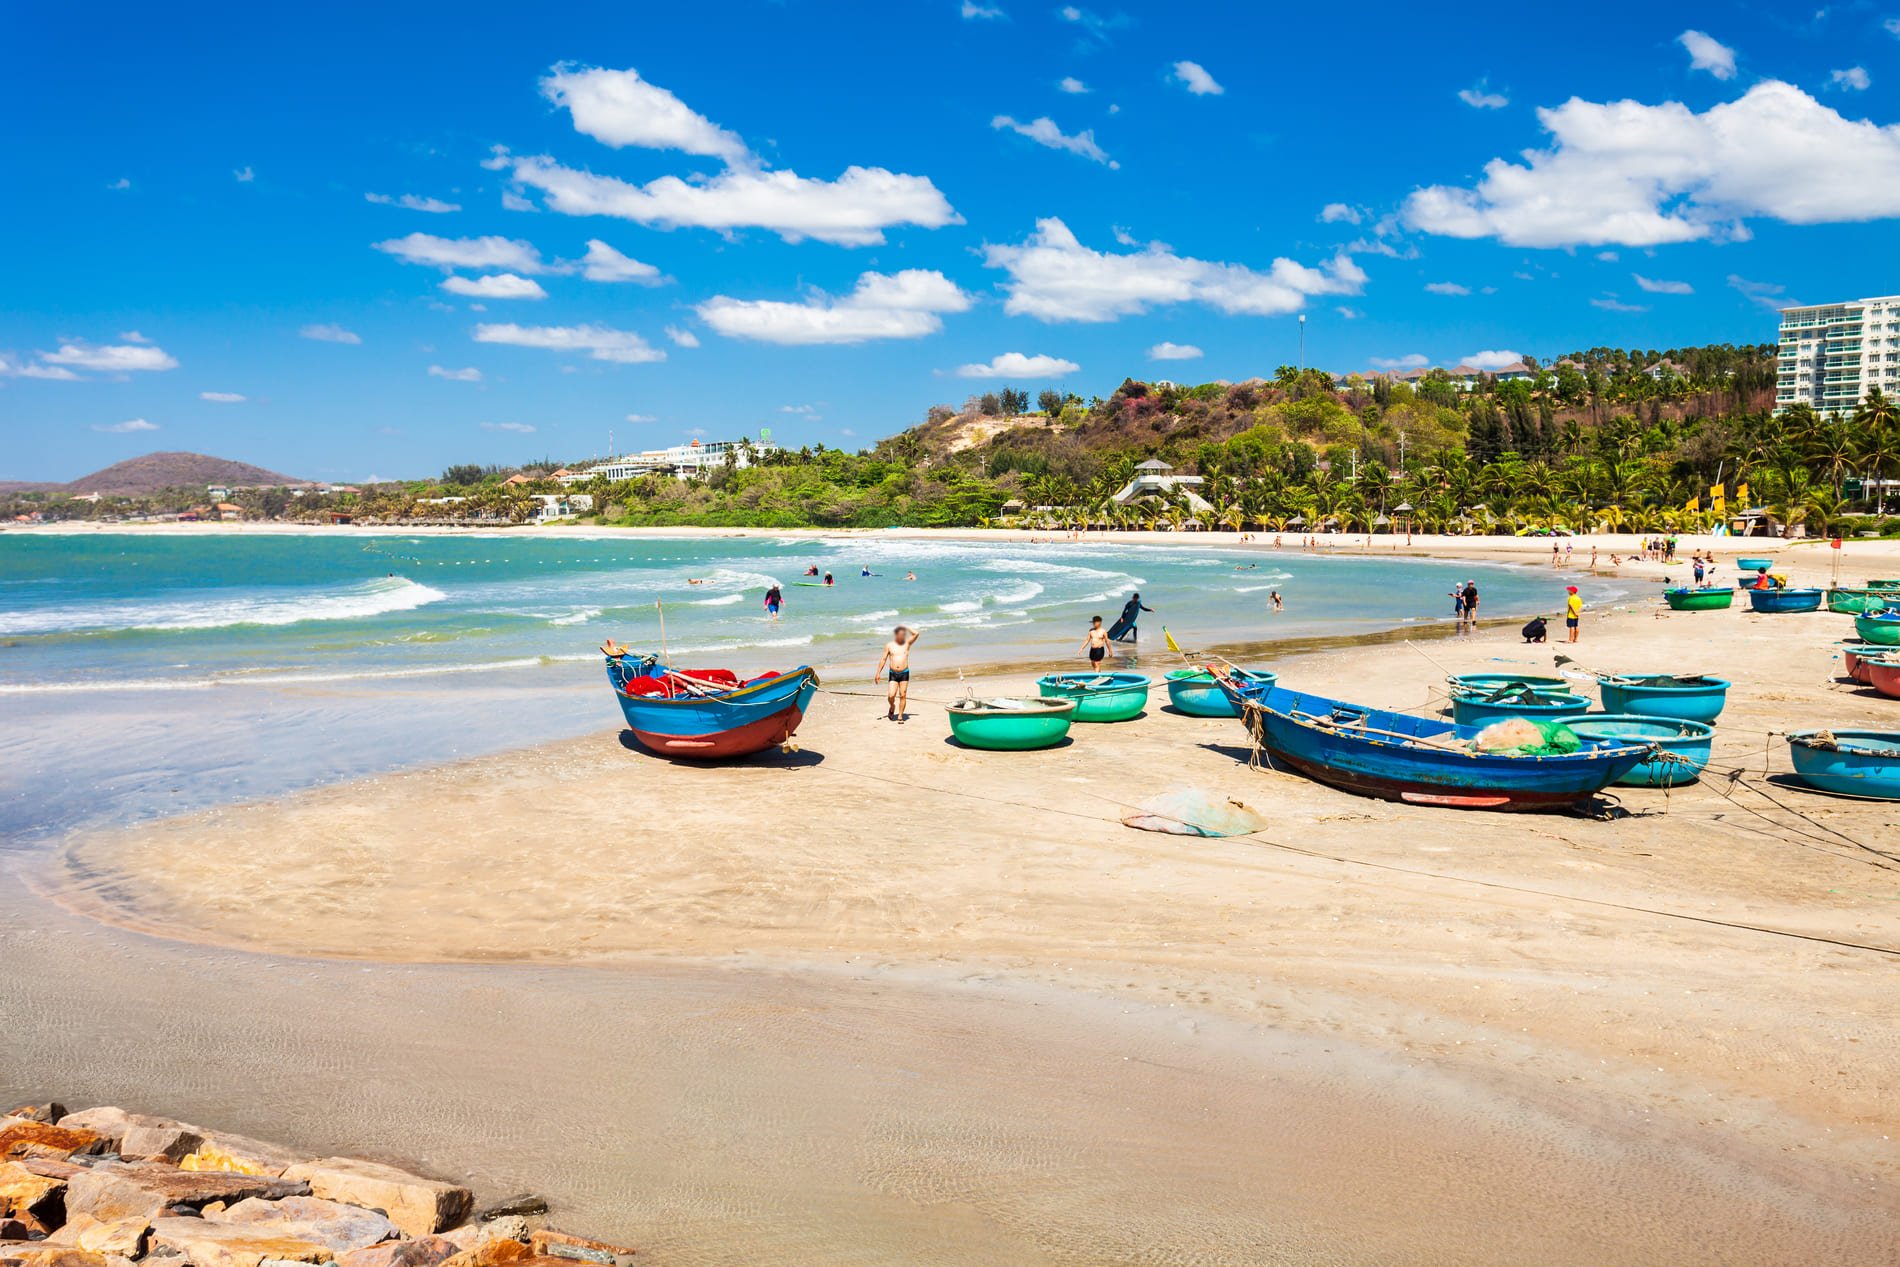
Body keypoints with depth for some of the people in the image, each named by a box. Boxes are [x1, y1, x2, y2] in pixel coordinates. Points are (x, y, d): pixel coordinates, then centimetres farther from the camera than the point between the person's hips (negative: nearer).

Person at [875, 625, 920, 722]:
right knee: (891, 696, -10)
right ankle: (892, 707, 22)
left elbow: (916, 634, -6)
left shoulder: (907, 643, 7)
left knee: (903, 695, -2)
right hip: (893, 674, 0)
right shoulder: (889, 645, 6)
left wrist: (906, 627, 4)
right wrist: (878, 673, 3)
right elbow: (883, 659, 8)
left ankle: (900, 716, 6)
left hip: (904, 673, 0)